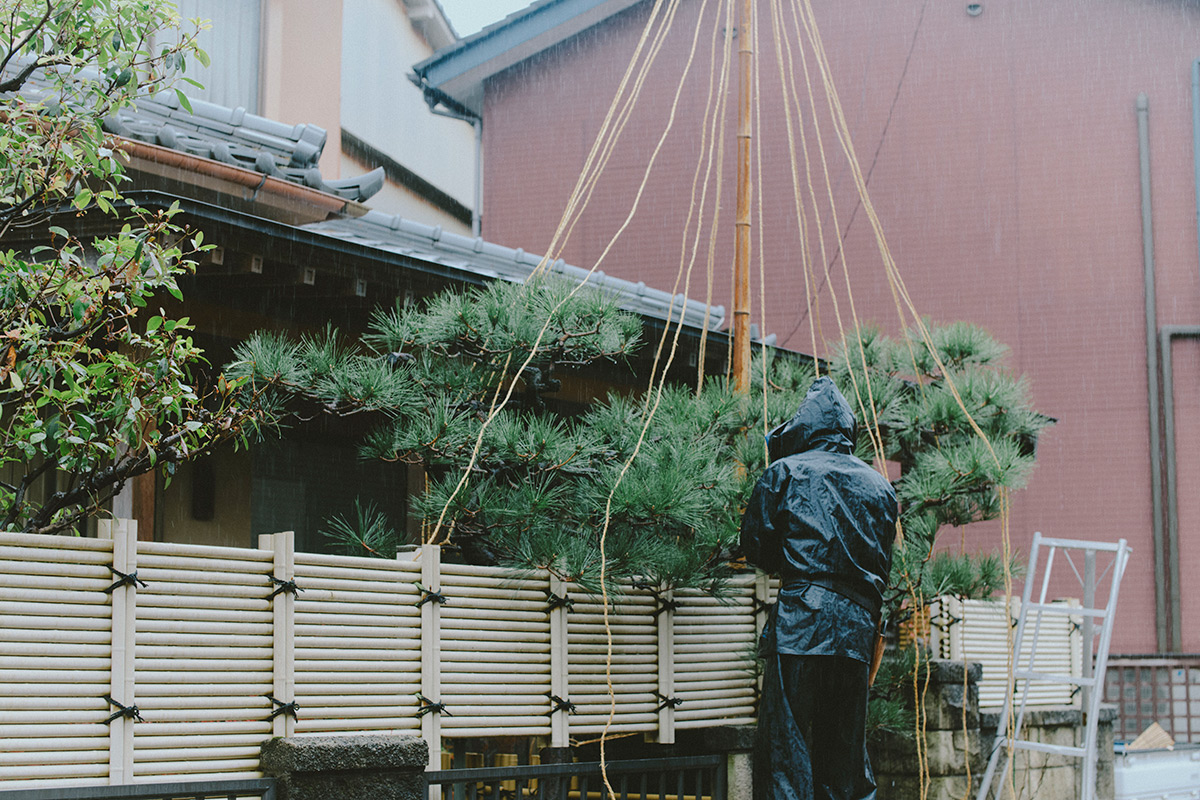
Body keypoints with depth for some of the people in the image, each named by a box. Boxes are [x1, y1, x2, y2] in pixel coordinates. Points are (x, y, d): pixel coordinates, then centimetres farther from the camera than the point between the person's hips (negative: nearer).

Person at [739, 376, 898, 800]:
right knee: (844, 745, 10)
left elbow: (754, 543, 5)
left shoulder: (785, 471, 4)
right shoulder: (879, 485, 16)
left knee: (785, 738, -5)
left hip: (799, 621, -4)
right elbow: (884, 562, 19)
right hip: (858, 624, 4)